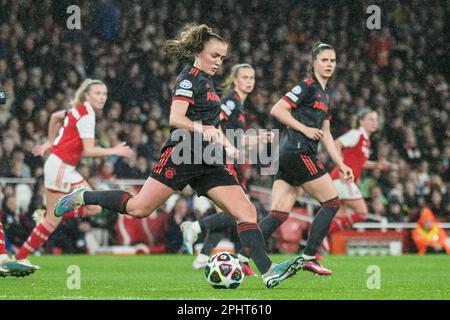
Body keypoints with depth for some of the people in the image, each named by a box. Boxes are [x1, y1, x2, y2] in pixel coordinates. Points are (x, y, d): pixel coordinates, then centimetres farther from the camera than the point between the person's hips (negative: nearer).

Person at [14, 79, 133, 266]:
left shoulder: (80, 110, 11)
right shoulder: (86, 115, -17)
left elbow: (55, 116, 27)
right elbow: (89, 151, -22)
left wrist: (50, 142, 29)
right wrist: (114, 151, -13)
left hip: (67, 168, 9)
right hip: (59, 167, -9)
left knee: (94, 208, 4)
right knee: (53, 221, -5)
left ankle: (45, 217, 9)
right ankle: (20, 257, 3)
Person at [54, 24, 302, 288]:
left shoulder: (207, 81, 20)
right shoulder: (189, 78, -7)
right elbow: (176, 118, -21)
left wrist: (228, 146, 24)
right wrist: (201, 128, -37)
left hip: (207, 163, 8)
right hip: (182, 156, -8)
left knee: (247, 212, -6)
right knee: (139, 208, -11)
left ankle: (268, 271, -13)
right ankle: (83, 197, 11)